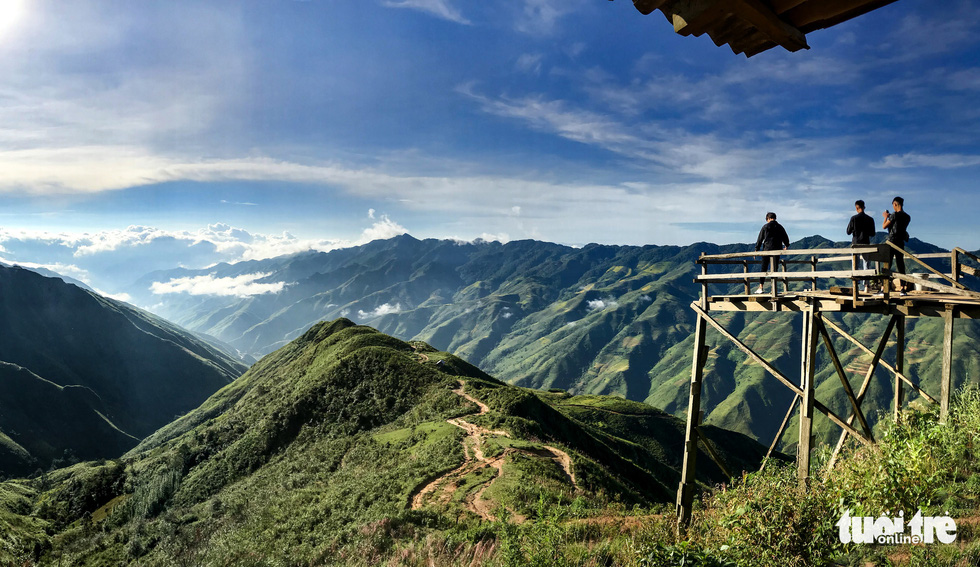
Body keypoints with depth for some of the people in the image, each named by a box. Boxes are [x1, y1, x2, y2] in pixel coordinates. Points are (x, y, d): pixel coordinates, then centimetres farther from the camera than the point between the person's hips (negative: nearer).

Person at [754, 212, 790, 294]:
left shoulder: (765, 227, -1)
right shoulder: (780, 227, 7)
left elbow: (760, 239, -1)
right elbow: (785, 238, 15)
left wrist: (756, 249, 5)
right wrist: (786, 246, 35)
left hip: (767, 249, -2)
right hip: (777, 250, 2)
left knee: (764, 269, 1)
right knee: (774, 269, 5)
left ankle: (761, 287, -3)